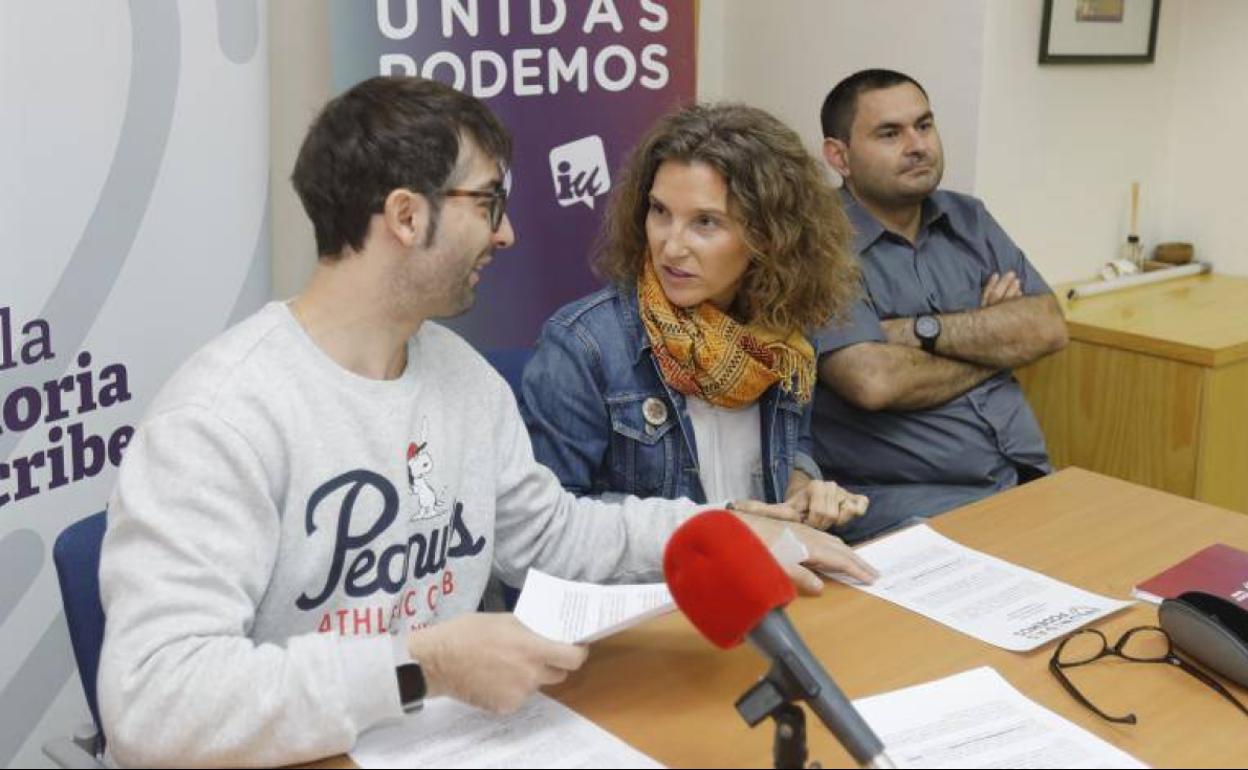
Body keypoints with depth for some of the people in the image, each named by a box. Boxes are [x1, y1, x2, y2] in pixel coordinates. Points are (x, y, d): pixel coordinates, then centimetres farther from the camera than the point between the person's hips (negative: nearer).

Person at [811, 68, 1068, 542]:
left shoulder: (969, 220, 14)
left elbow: (1048, 328, 3)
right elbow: (874, 381, -21)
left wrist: (921, 331, -12)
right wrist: (994, 343, -3)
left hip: (1026, 479, 7)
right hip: (903, 503, -7)